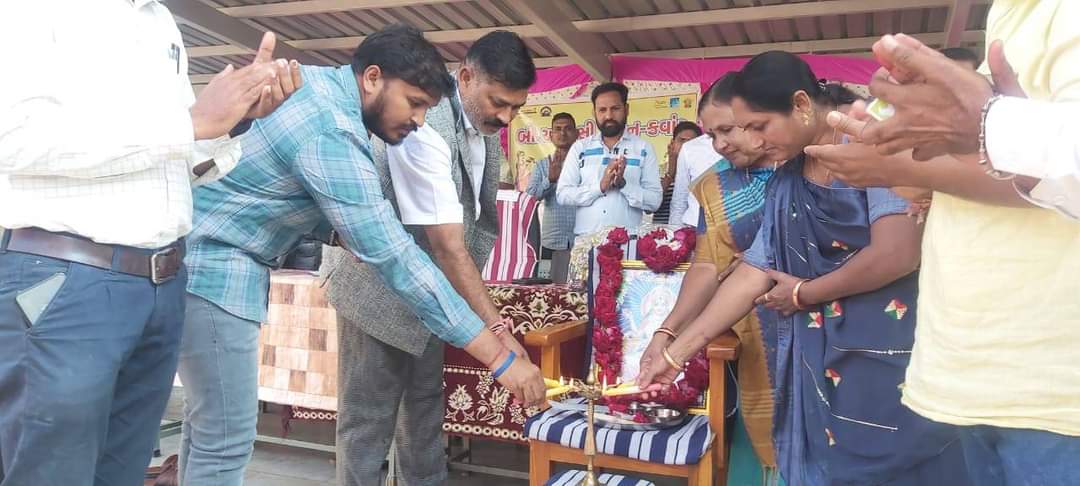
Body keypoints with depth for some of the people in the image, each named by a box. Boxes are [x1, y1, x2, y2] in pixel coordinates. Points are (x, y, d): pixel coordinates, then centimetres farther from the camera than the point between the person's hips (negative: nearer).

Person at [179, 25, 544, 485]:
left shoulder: (315, 80, 4)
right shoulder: (331, 136, -26)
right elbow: (396, 259, -29)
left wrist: (334, 232, -2)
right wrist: (499, 356, -27)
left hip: (205, 255, 10)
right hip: (214, 264, -10)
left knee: (208, 423, 17)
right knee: (226, 439, -6)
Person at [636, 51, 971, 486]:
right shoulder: (784, 182, 8)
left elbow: (898, 254, -22)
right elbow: (752, 274, 6)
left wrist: (803, 294, -7)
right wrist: (676, 352, 3)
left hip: (897, 358, -6)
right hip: (824, 367, 6)